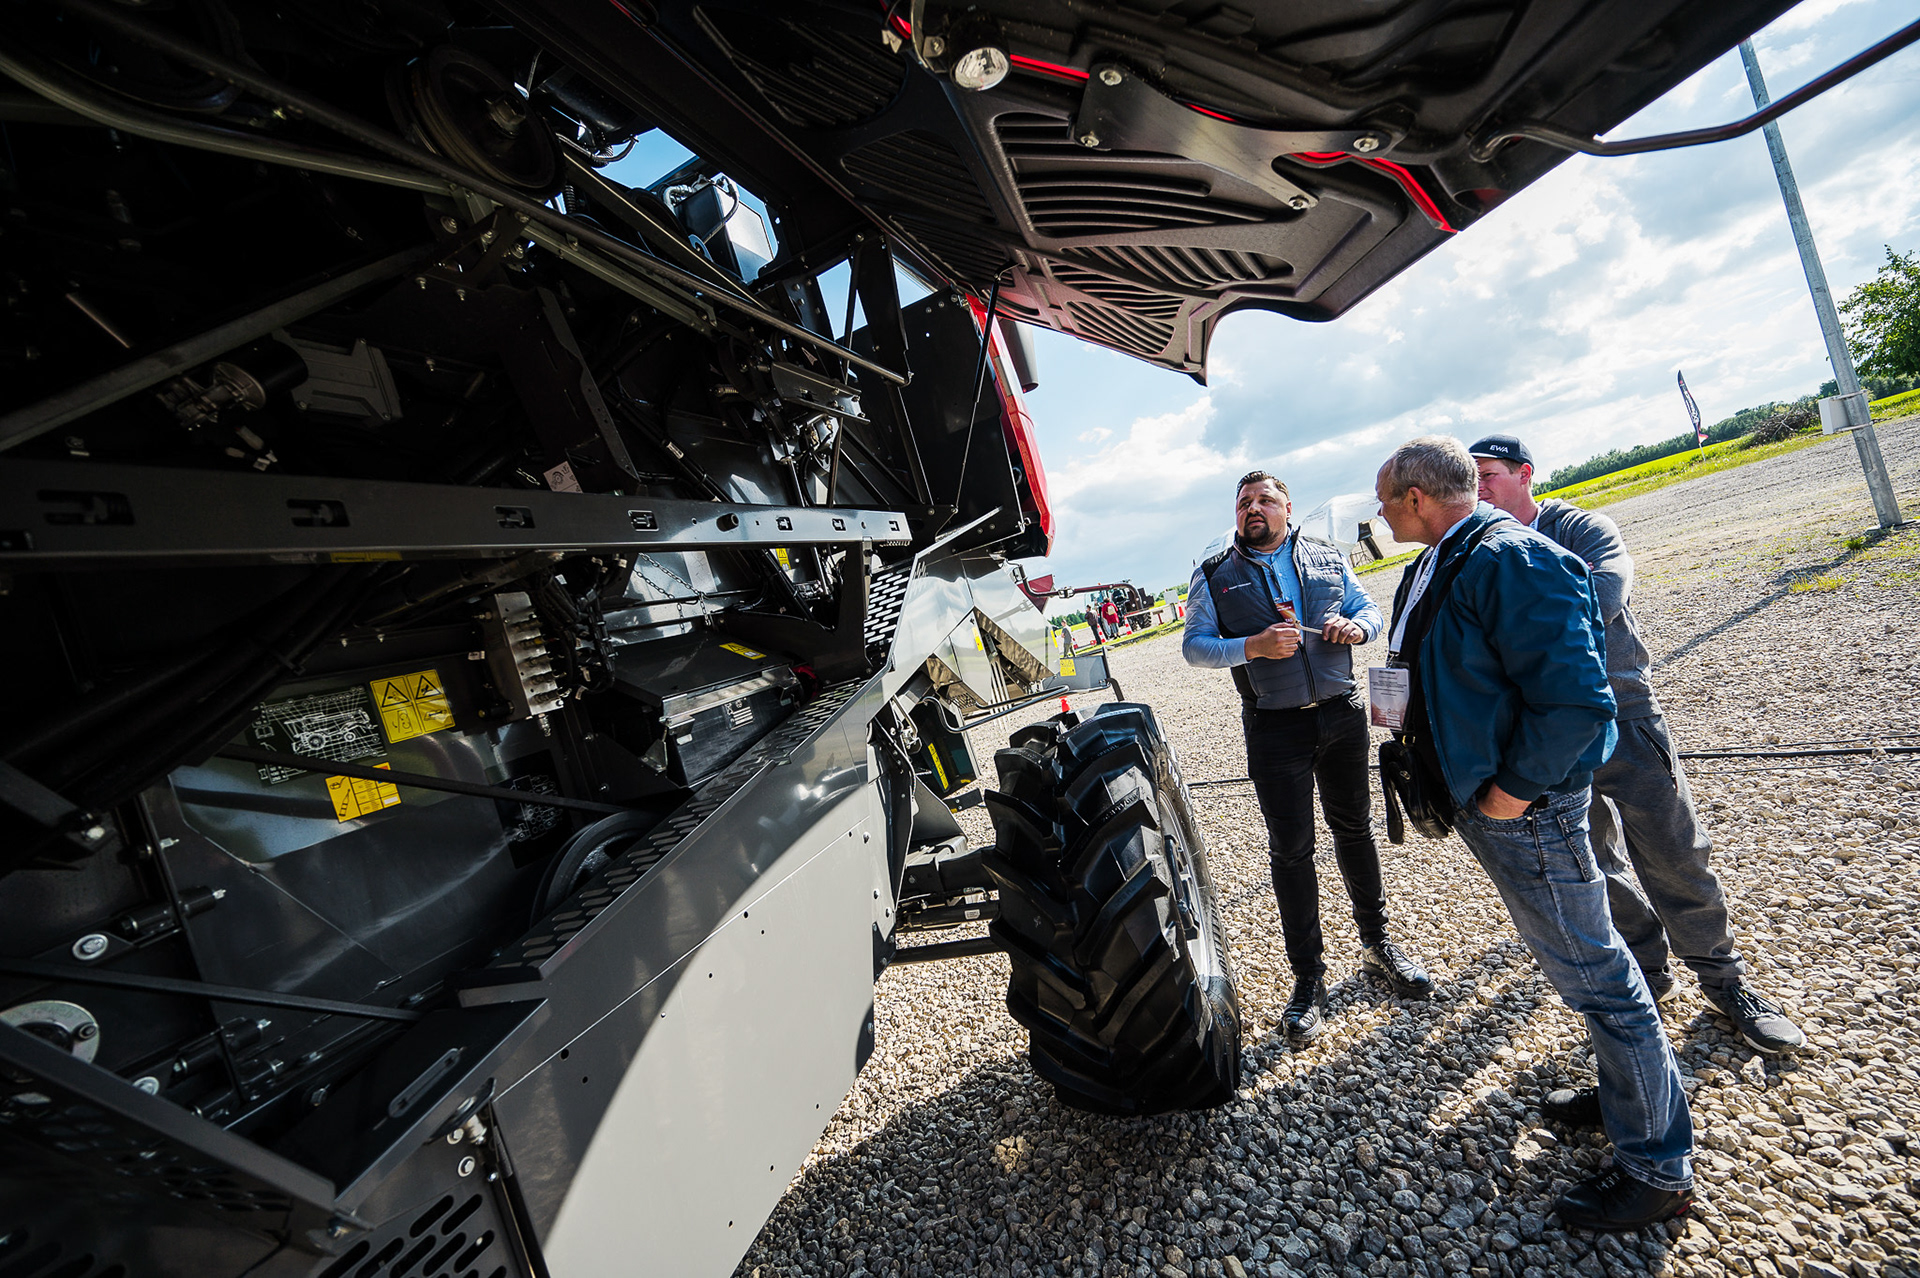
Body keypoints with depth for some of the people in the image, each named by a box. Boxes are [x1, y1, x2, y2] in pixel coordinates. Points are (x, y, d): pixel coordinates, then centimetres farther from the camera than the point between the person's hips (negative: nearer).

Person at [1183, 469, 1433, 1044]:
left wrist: (1356, 625, -10)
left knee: (1355, 829, 17)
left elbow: (1369, 609, 14)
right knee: (1291, 849, 3)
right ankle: (1308, 976, 17)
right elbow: (1194, 645, -5)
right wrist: (1252, 646, -21)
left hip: (1342, 715, 3)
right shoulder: (1214, 576, 0)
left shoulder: (1328, 556, 8)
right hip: (1274, 730, -3)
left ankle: (1376, 942, 38)